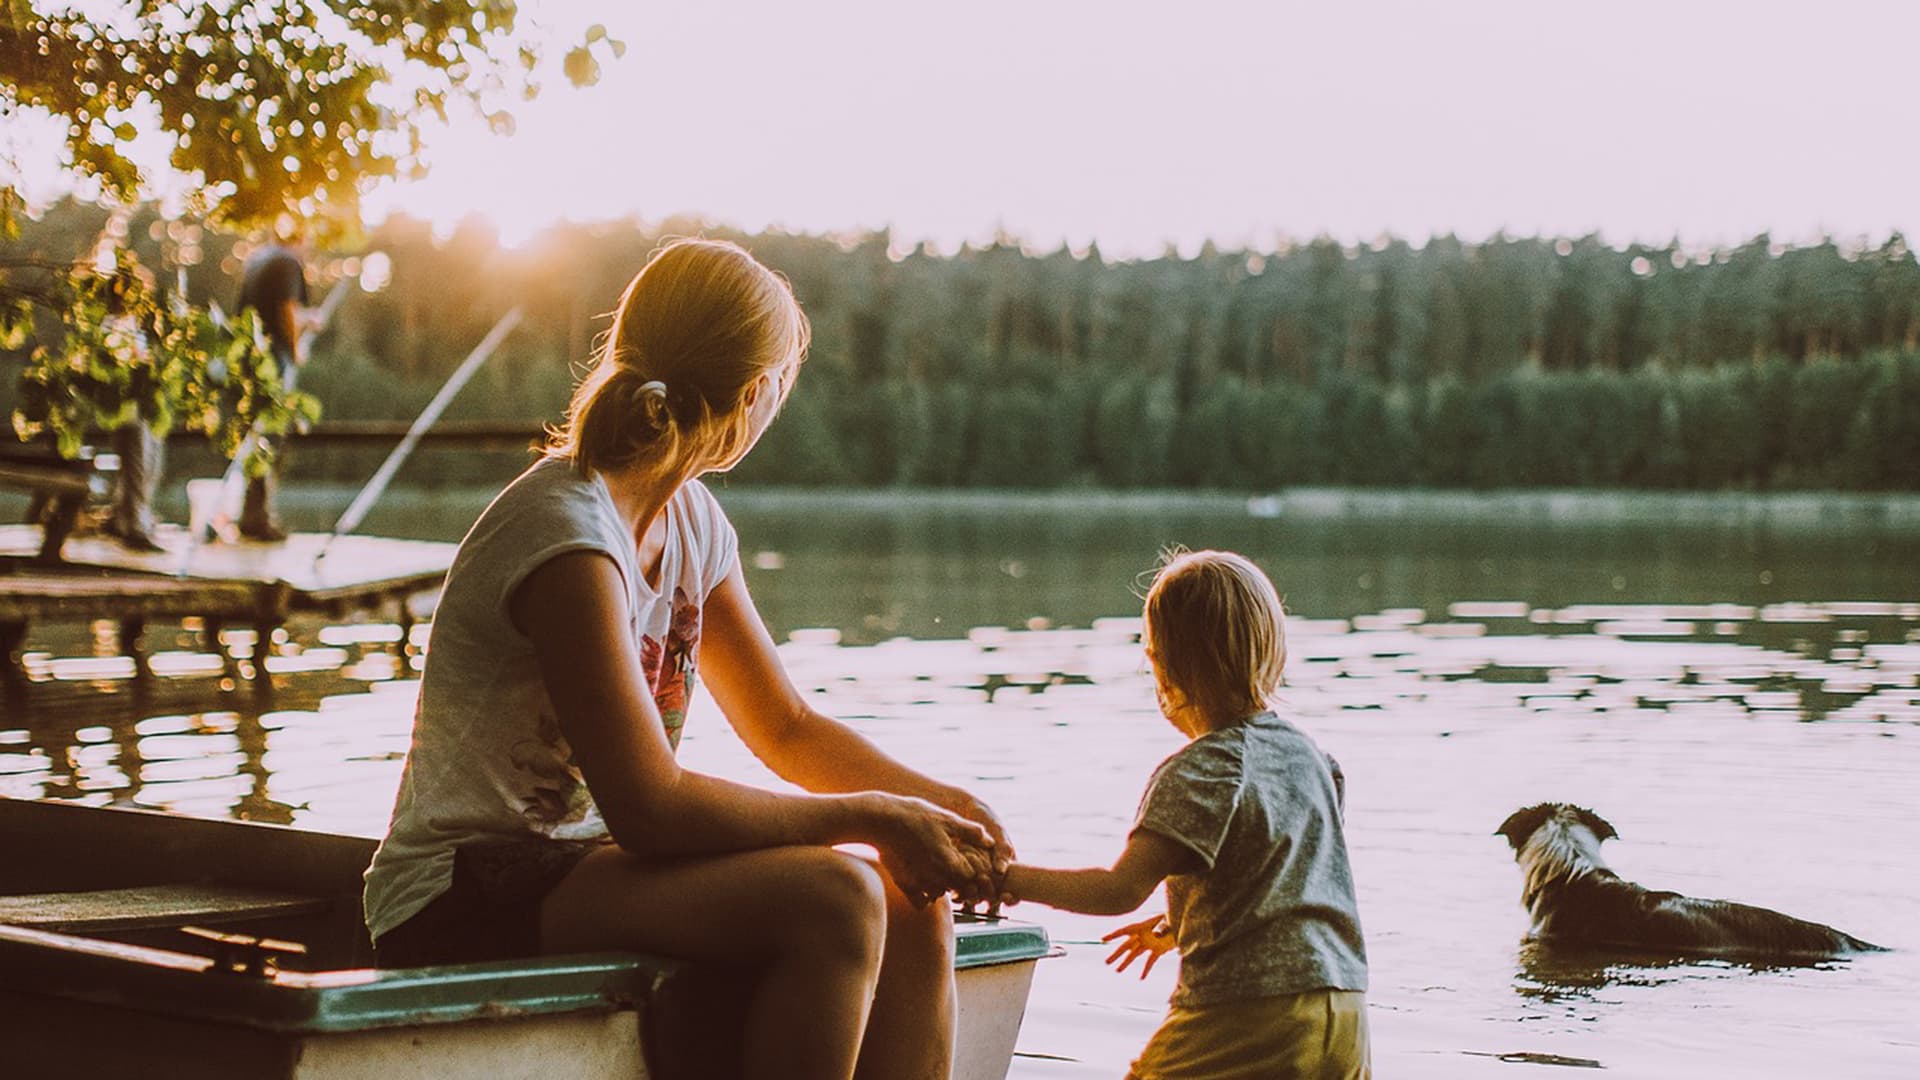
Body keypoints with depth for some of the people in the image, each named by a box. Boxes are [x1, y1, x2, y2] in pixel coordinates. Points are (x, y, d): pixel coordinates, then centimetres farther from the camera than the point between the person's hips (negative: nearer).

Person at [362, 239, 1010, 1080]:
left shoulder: (692, 521, 8)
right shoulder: (568, 539, -21)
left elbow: (786, 728, 15)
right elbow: (650, 808, -25)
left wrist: (937, 802, -2)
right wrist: (872, 817, -18)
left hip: (581, 866, 9)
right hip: (467, 910, -9)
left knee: (912, 910, -7)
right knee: (834, 899, -26)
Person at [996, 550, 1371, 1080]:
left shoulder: (1201, 769, -12)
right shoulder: (1307, 754, 12)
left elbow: (1122, 889, -19)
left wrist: (1012, 878, -9)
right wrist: (1179, 925, 32)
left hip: (1244, 1015, -7)